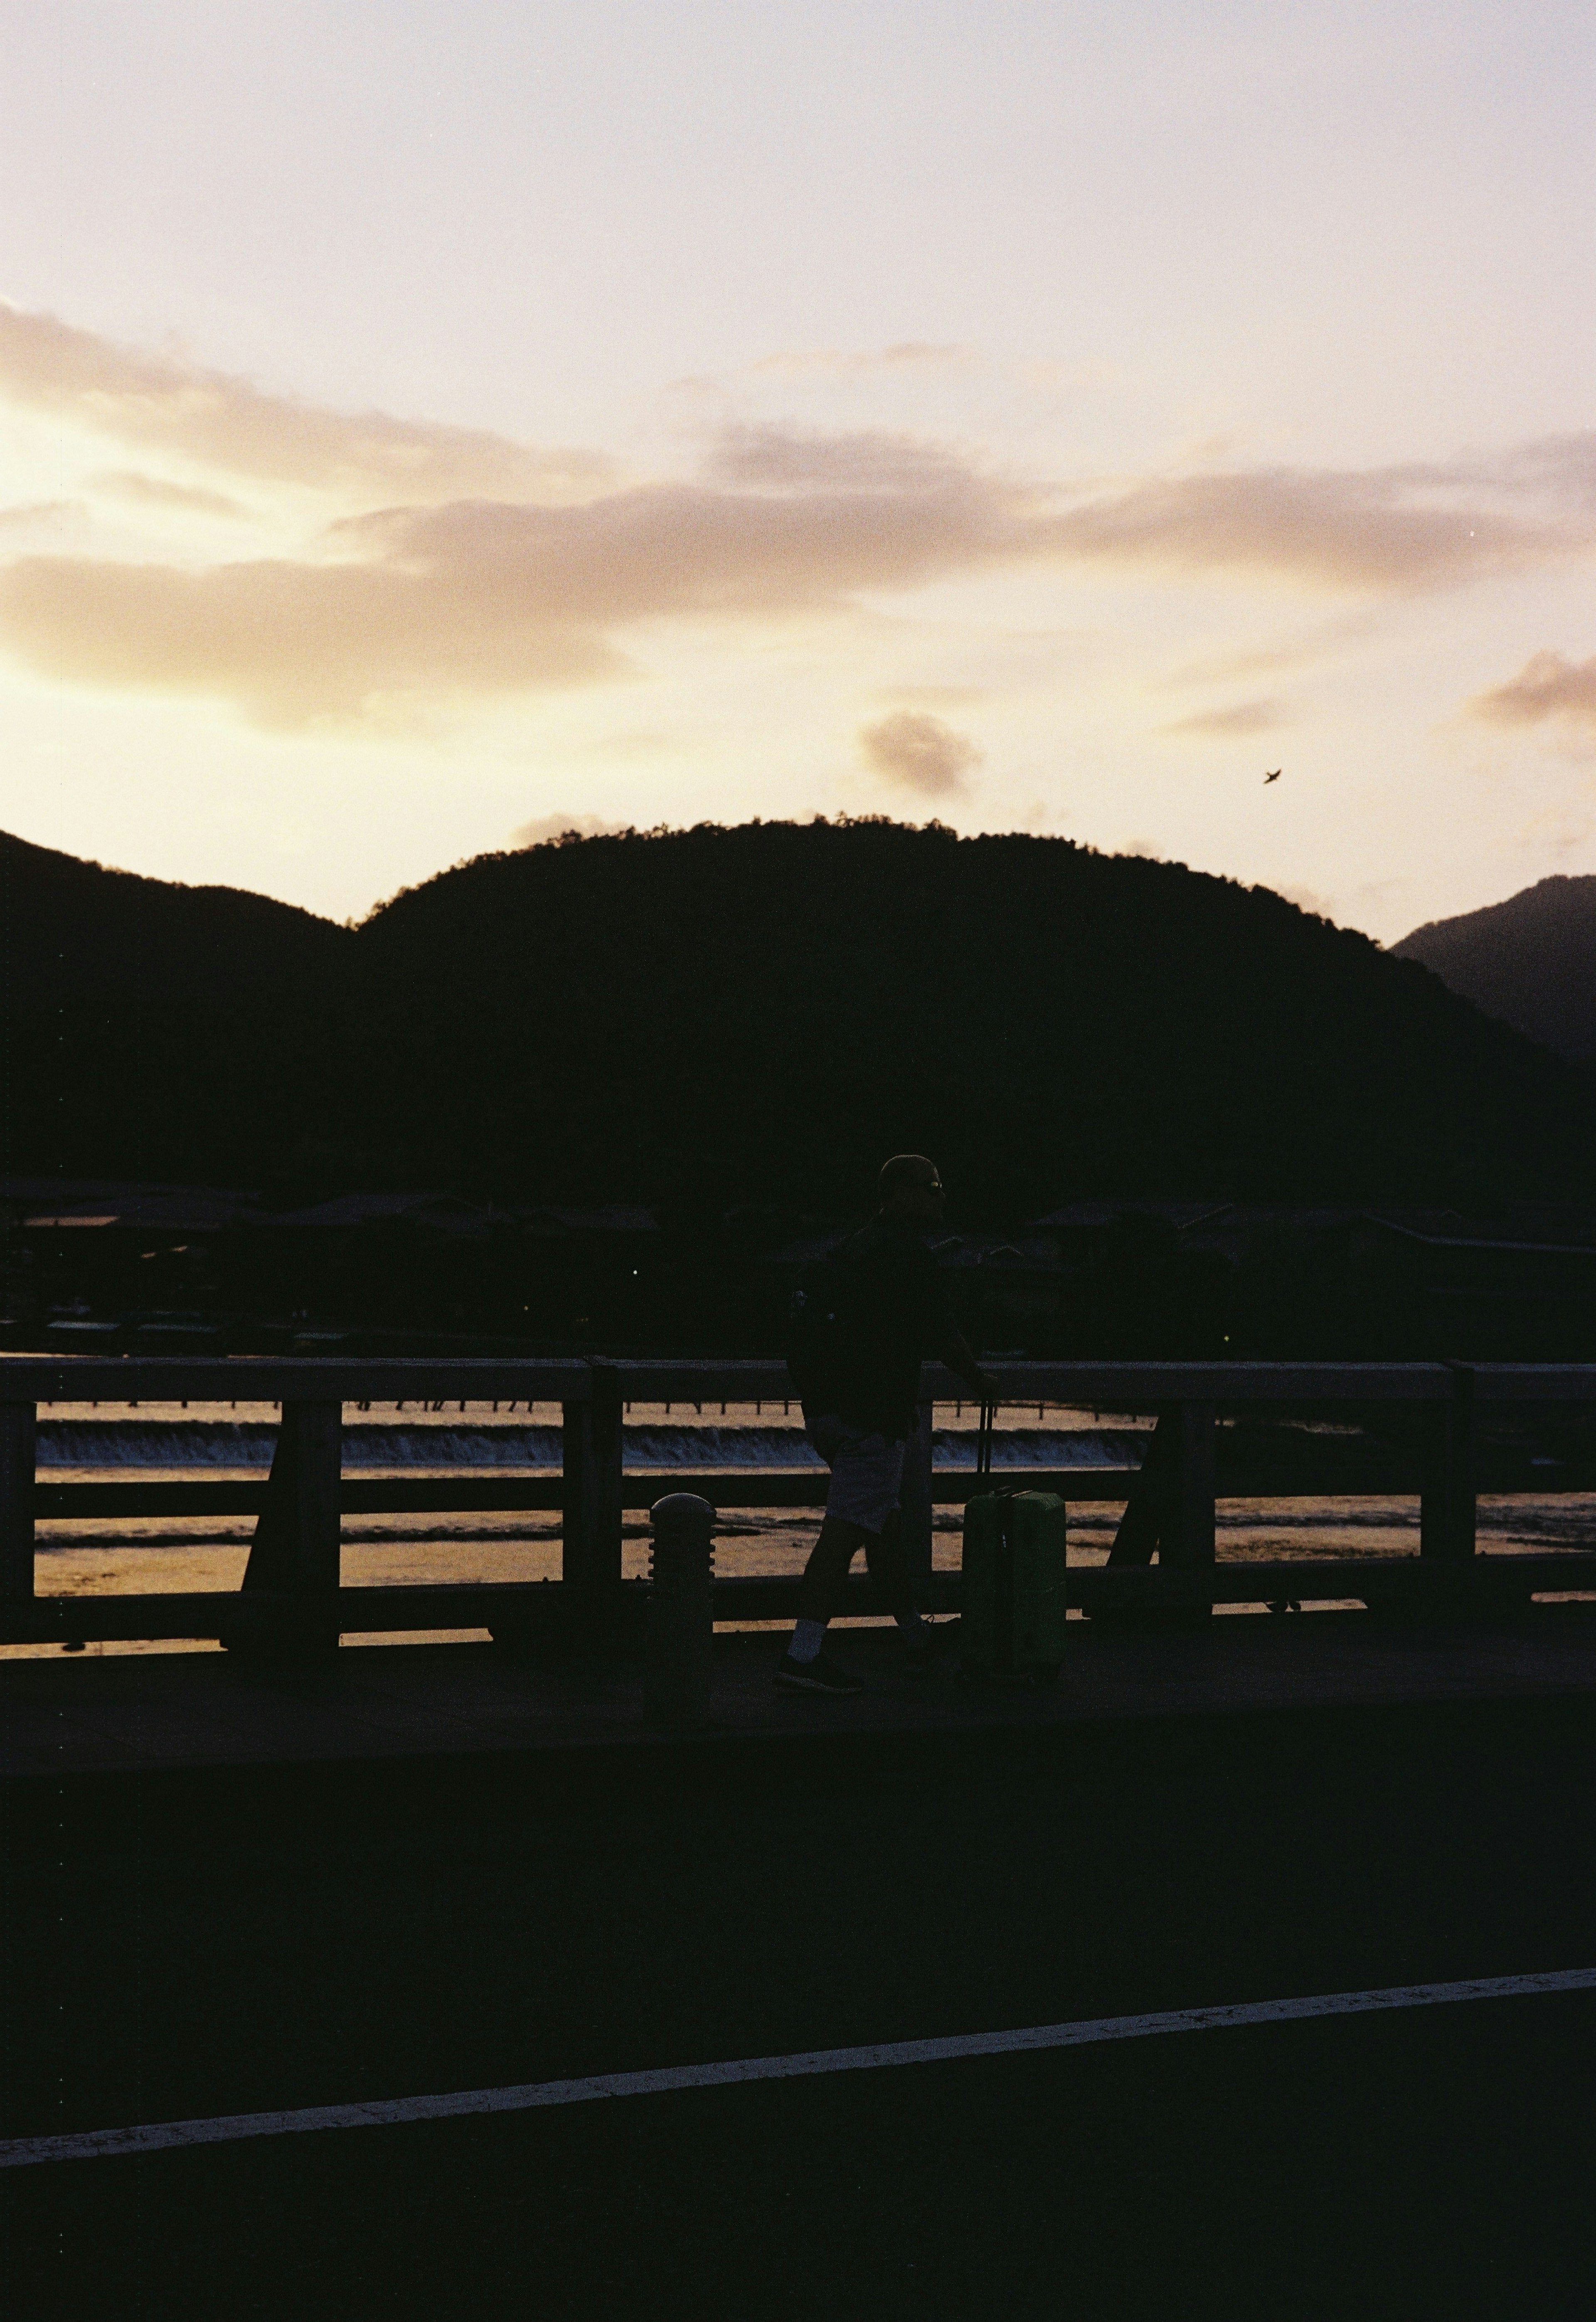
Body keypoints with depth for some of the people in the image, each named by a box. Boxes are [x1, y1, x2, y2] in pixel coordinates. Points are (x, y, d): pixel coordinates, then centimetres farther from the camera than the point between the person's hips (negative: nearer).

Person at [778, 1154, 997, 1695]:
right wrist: (978, 1379, 8)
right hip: (870, 1415, -10)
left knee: (884, 1524, 19)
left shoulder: (855, 1249, 16)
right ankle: (803, 1655, -14)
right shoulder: (907, 1253, -11)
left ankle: (916, 1637, 31)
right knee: (848, 1528, -10)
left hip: (825, 1407, 10)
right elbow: (940, 1331, -8)